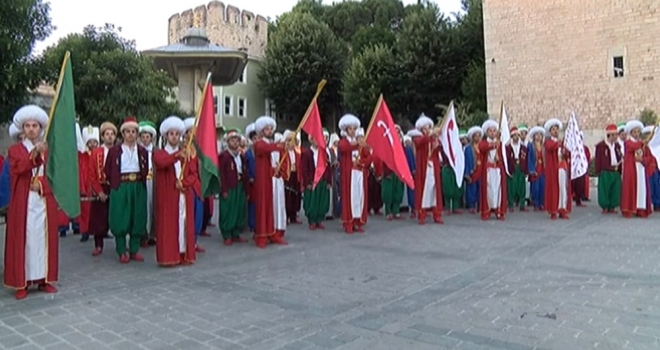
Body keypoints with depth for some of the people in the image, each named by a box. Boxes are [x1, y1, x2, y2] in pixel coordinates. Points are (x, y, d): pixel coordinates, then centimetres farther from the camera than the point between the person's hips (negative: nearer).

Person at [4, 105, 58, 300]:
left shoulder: (48, 149, 13)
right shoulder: (15, 150, 4)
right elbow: (19, 169, -16)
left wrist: (41, 184, -12)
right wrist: (35, 153, -33)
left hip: (45, 201, 2)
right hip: (24, 202, -2)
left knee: (44, 238, 4)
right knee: (23, 239, -3)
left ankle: (44, 279, 11)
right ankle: (22, 282, 2)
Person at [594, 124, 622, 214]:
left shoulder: (617, 145, 15)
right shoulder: (601, 146, -5)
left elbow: (620, 158, 16)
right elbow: (598, 159, -6)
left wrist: (620, 171, 10)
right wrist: (598, 171, -9)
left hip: (616, 172, 6)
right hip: (605, 172, -6)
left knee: (615, 190, 6)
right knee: (604, 190, -3)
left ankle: (612, 207, 15)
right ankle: (605, 207, 5)